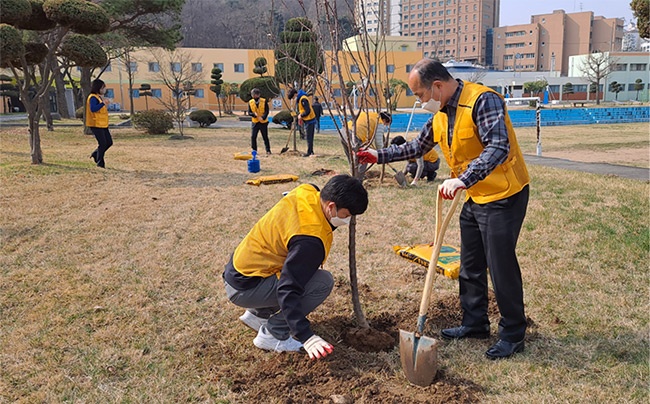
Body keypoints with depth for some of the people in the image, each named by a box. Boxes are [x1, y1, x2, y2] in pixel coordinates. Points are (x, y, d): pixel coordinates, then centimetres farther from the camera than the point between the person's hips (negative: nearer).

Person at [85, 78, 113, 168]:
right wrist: (103, 103, -31)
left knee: (109, 142, 9)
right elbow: (93, 109, -29)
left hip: (103, 124, 10)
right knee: (102, 143, -8)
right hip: (96, 125, -10)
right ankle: (100, 162, 3)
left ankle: (95, 154, 26)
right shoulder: (93, 97, -13)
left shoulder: (99, 97, 17)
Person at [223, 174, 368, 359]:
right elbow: (287, 290, -30)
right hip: (244, 288, -10)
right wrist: (306, 337, -30)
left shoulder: (307, 192, -5)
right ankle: (272, 335, -6)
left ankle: (257, 315, 20)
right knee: (323, 282, -18)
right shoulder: (309, 240, -29)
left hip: (238, 270, 10)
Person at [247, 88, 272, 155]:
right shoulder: (250, 102, 2)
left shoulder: (264, 101, -3)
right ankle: (254, 150, 9)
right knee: (253, 137, -3)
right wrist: (254, 114, -22)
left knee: (265, 137, 4)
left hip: (263, 122, -2)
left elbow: (267, 111, -8)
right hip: (255, 122, 2)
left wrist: (263, 117, -24)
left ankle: (268, 150, 14)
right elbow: (249, 113, 0)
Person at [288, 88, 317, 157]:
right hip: (309, 120, 10)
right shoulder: (300, 99, 13)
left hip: (309, 120, -10)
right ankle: (311, 151, 20)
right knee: (310, 137, 14)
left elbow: (308, 111, -24)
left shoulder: (303, 99, -19)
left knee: (309, 137, -4)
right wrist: (300, 118, 11)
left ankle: (309, 152, 0)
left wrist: (301, 116, -10)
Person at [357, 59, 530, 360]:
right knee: (470, 267, 16)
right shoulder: (441, 113, 6)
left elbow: (498, 148, -33)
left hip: (503, 196, -9)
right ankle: (475, 323, 32)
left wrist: (463, 179, -42)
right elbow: (418, 147, 19)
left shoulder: (482, 101, -22)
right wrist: (379, 156, 14)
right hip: (475, 198, 9)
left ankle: (513, 335, 15)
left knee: (501, 267, -1)